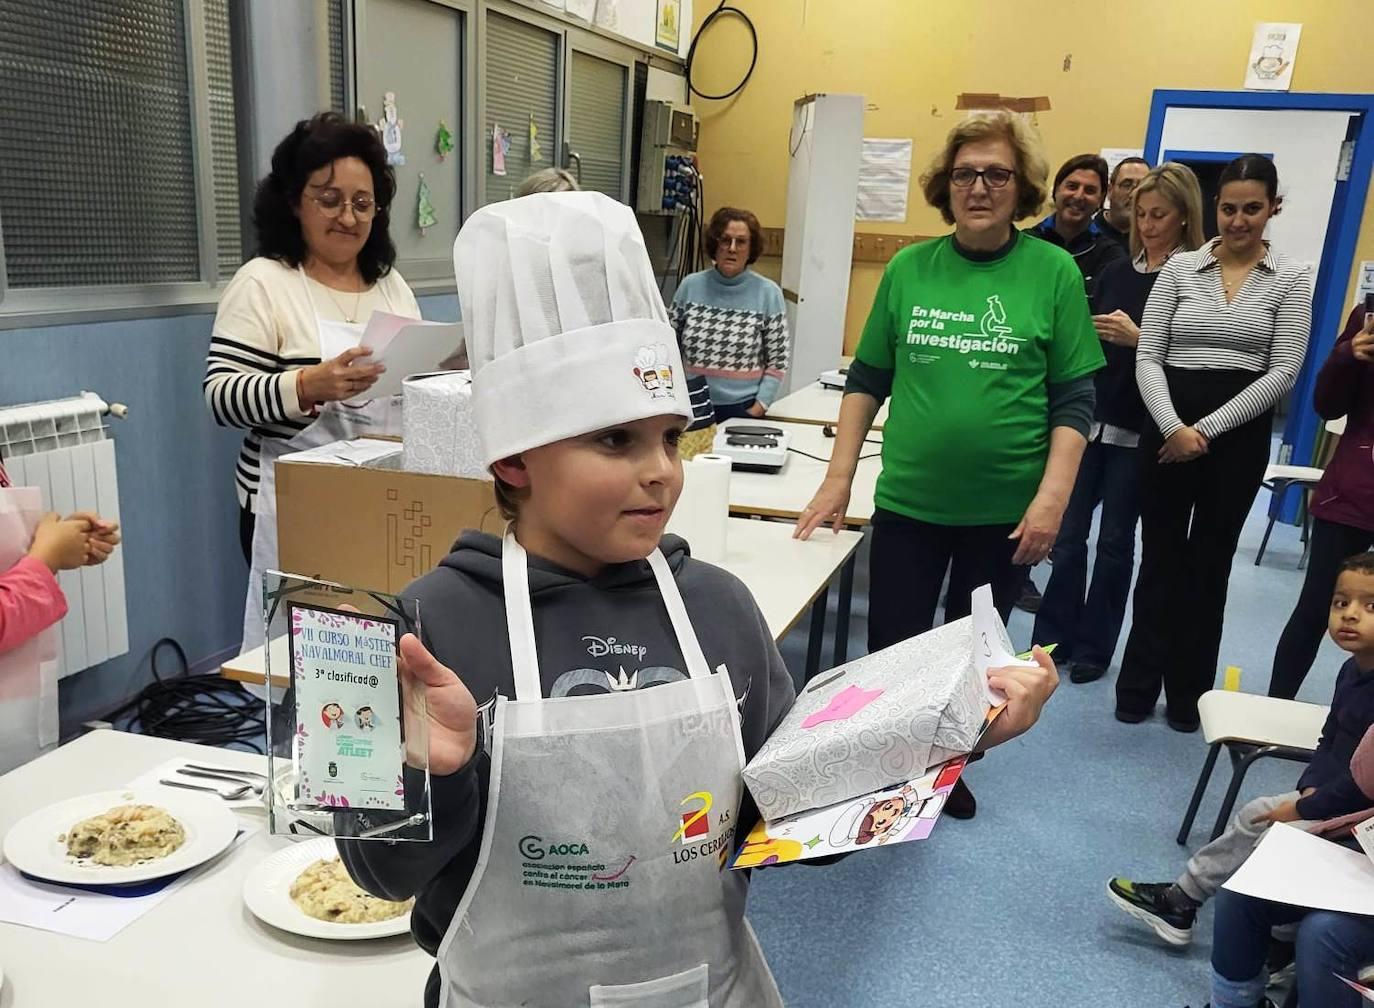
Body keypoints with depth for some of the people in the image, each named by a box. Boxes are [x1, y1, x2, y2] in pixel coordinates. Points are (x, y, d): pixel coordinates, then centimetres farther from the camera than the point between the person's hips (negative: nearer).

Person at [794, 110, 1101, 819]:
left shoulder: (1052, 272, -4)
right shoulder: (910, 268, 1)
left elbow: (1074, 400, -3)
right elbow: (867, 379, 7)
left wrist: (1052, 498, -13)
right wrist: (838, 480, 2)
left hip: (1004, 509, -1)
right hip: (908, 498, 1)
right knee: (889, 651, 6)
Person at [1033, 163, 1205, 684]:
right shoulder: (1116, 271, 9)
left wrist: (1139, 338, -20)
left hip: (1140, 430, -4)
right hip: (1092, 420, 4)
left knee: (1115, 541, 6)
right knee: (1067, 535, 4)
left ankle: (1094, 646, 19)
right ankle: (1053, 638, 16)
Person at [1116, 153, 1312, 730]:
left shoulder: (1290, 279, 2)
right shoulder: (1180, 268, 3)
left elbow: (1283, 371, -5)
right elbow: (1147, 358, -1)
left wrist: (1208, 428, -12)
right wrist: (1173, 426, -16)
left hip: (1239, 434, 0)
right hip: (1168, 428, 0)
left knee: (1210, 563, 9)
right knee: (1160, 558, 7)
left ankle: (1189, 691, 23)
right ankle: (1138, 684, 20)